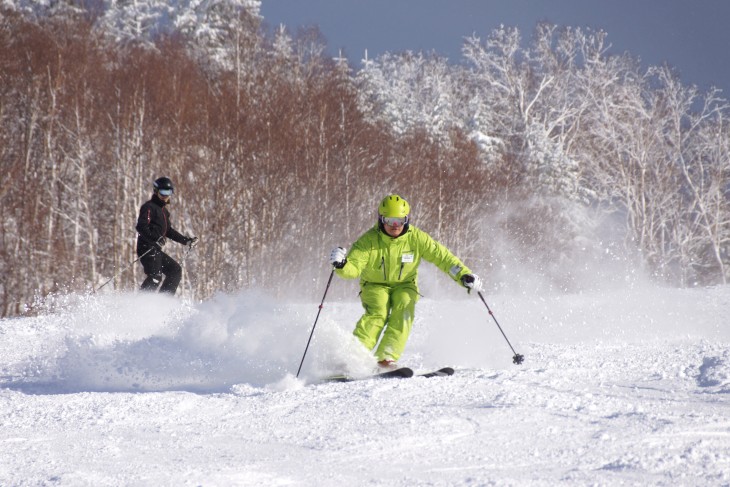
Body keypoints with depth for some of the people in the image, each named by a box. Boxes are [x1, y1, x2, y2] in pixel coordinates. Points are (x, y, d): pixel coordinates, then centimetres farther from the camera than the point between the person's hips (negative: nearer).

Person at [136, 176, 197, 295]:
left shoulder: (163, 210, 22)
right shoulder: (149, 207, -7)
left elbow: (168, 231, 31)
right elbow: (141, 227, -21)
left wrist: (186, 240, 25)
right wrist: (156, 238, -32)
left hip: (157, 250, 10)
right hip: (147, 248, -10)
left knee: (176, 271, 11)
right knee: (155, 276, -22)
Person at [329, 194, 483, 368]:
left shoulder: (416, 238, -15)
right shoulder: (369, 241, -20)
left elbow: (441, 256, -12)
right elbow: (353, 268, -25)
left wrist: (464, 275, -22)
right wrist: (341, 265, -49)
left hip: (405, 285, 1)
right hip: (375, 285, -1)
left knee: (403, 314, -27)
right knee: (377, 314, -29)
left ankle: (387, 357, -33)